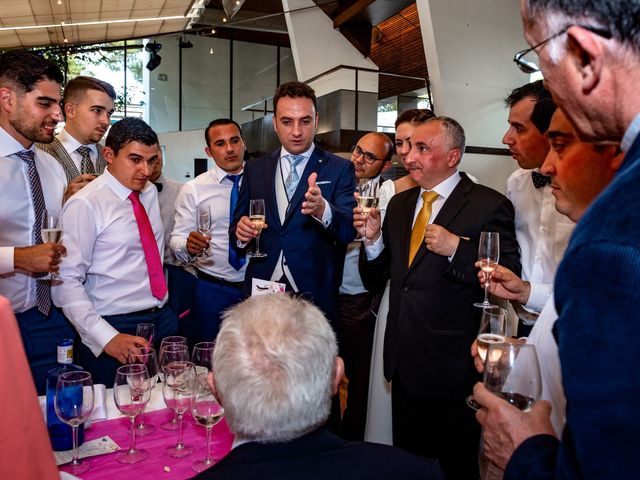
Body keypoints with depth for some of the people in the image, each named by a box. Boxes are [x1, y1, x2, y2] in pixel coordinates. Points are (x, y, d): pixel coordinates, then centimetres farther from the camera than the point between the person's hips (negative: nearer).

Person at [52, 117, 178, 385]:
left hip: (163, 320, 7)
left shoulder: (150, 193, 7)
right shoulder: (85, 205, -15)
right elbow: (66, 282, -19)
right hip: (116, 329, -6)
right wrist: (107, 338, -25)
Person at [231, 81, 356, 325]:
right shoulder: (255, 169, 8)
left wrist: (322, 209, -35)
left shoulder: (340, 169, -3)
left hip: (313, 294, -2)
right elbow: (237, 225, 11)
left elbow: (349, 230, -14)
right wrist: (241, 230, -12)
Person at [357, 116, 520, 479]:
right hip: (403, 361, 6)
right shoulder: (399, 205, 9)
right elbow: (376, 278, 10)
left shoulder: (489, 206, -11)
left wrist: (456, 248, -26)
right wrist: (373, 239, -8)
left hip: (451, 367, -6)